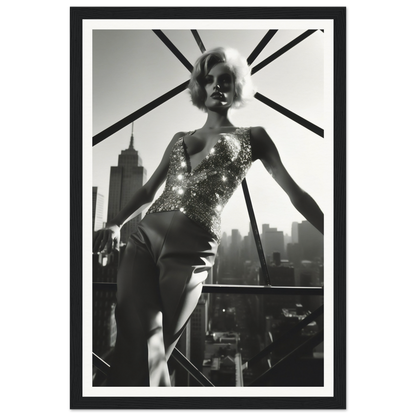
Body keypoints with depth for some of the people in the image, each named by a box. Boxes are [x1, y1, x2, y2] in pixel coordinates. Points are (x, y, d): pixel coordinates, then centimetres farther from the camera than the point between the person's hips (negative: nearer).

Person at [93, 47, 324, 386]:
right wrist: (116, 224, 9)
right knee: (137, 341, -10)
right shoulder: (179, 139, 24)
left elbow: (295, 193, 10)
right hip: (144, 237, 4)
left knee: (147, 352, -3)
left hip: (190, 251, -4)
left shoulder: (252, 138, 12)